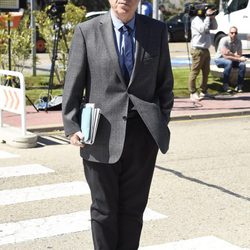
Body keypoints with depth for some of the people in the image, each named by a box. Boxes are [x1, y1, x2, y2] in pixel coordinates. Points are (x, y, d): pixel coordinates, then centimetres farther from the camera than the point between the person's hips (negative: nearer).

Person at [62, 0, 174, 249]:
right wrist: (72, 126, -4)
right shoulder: (86, 31, 0)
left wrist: (162, 123, 4)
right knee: (104, 210, 8)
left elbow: (165, 82, 10)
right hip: (102, 135, -2)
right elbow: (73, 85, 1)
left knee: (133, 208, 9)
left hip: (143, 134, 2)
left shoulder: (157, 31, 6)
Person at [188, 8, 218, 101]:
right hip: (198, 50, -10)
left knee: (206, 71, 13)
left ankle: (203, 91, 21)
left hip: (205, 50, 10)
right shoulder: (196, 19, -12)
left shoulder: (204, 19, 14)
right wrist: (208, 16, -18)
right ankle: (193, 93, -4)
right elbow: (203, 29, -25)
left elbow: (214, 27, 17)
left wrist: (212, 17, 3)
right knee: (194, 72, -6)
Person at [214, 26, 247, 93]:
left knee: (242, 64, -22)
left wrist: (231, 54, -28)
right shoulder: (224, 40, -22)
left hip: (231, 60, 5)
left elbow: (239, 55, -9)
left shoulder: (238, 41, -7)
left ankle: (239, 85, -15)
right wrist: (239, 59, -27)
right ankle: (225, 85, -27)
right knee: (229, 63, -37)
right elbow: (225, 56, -28)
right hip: (220, 59, -5)